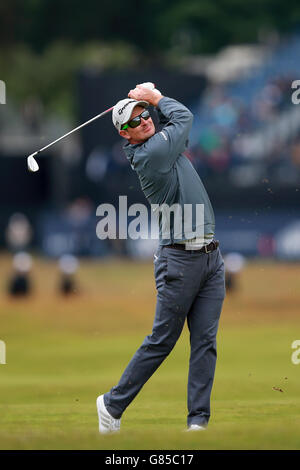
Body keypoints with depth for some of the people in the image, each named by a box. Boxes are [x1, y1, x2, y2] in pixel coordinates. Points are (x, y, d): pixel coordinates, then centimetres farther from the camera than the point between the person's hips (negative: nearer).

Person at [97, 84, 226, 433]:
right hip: (180, 257, -8)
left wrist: (148, 99, 13)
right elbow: (183, 116, -2)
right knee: (162, 341, -2)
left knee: (205, 341, 0)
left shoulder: (164, 142, 12)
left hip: (211, 256, 8)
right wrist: (154, 97, 12)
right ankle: (113, 403, 11)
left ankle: (199, 418, 0)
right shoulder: (150, 154, -13)